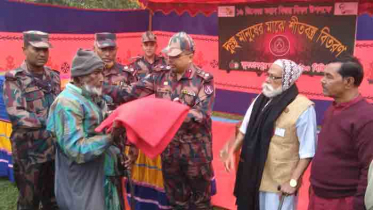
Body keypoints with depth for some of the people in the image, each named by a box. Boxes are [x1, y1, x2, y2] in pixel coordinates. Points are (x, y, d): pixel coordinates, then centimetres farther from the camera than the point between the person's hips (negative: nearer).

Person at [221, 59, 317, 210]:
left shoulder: (303, 107, -16)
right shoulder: (261, 100, 4)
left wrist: (293, 181, -17)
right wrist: (232, 152, 6)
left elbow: (307, 150, -15)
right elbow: (245, 130, 14)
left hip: (280, 181, -6)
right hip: (254, 175, 6)